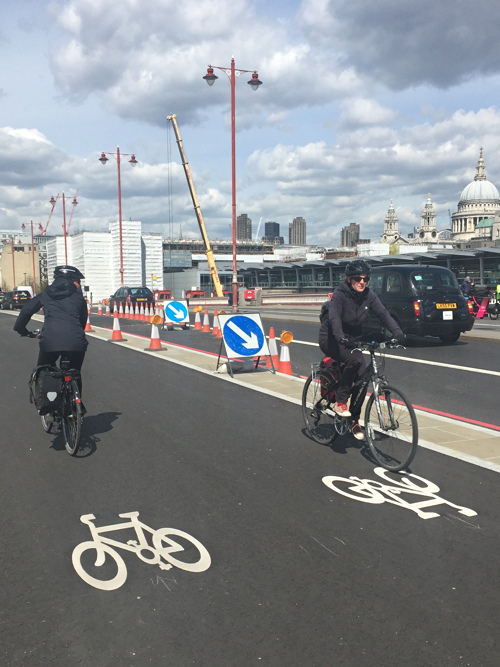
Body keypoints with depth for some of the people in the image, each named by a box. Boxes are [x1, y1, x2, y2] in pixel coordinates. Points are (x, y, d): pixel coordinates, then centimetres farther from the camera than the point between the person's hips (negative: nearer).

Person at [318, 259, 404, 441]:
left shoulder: (369, 295, -7)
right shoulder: (340, 294, -22)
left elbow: (383, 314, -18)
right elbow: (334, 317, -37)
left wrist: (397, 333, -35)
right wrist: (341, 338, -55)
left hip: (353, 339, 6)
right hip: (332, 339, -6)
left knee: (362, 376, -5)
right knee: (355, 360, -32)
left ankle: (355, 422, 12)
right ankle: (340, 402, -17)